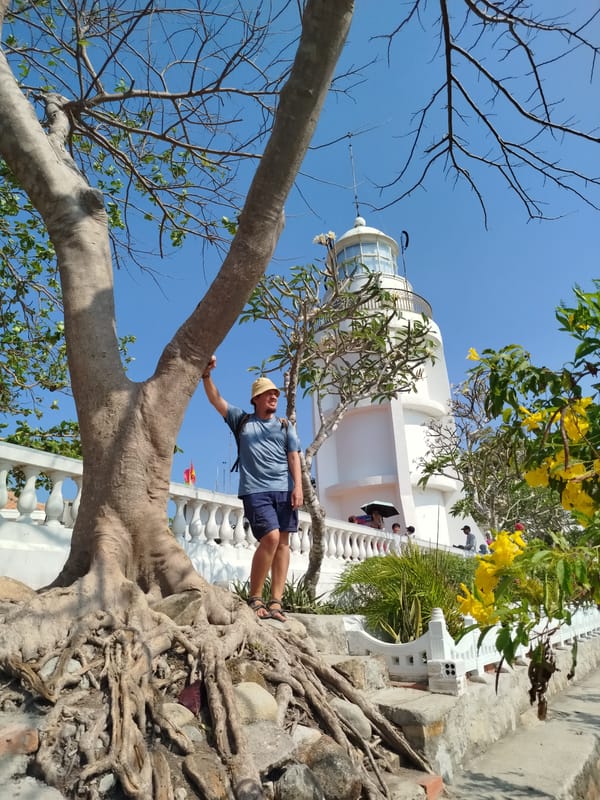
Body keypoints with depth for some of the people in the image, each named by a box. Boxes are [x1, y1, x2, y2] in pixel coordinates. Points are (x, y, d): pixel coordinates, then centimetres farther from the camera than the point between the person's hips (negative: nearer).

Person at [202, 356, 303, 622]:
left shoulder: (285, 426, 17)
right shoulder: (241, 420, 13)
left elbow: (294, 457, 8)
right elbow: (215, 400, 7)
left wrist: (298, 486, -4)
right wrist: (207, 375, -8)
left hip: (284, 490, 3)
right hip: (255, 490, -3)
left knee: (283, 542, -1)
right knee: (271, 537, -18)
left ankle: (276, 602, 4)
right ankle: (254, 598, -2)